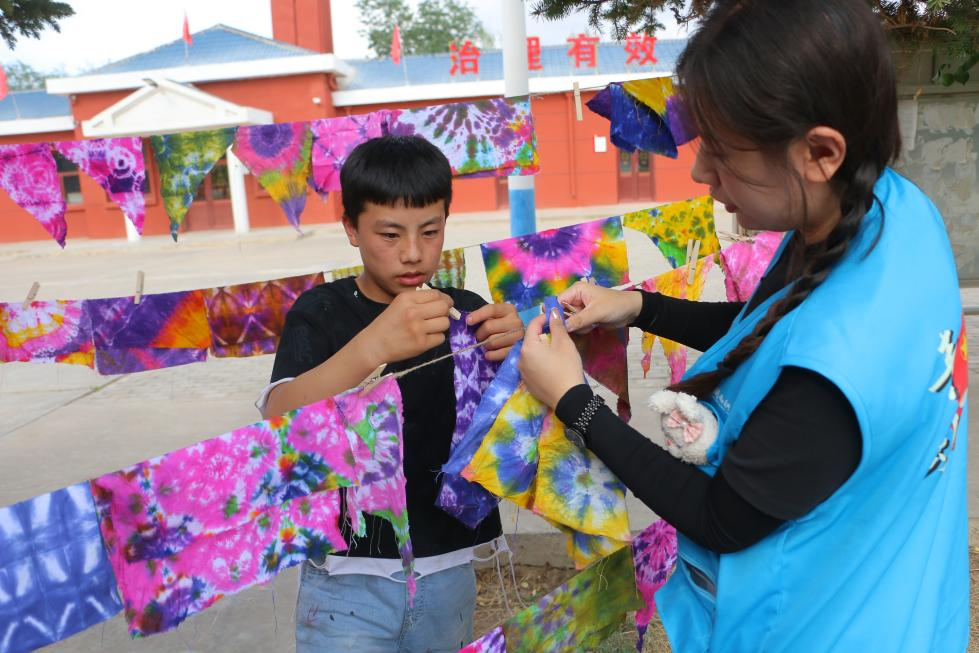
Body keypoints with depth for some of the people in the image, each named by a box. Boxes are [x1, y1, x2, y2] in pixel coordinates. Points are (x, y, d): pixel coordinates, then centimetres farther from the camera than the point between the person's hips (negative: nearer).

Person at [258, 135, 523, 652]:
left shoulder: (466, 312, 0)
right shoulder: (320, 314, -7)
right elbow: (278, 423, -23)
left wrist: (514, 354, -26)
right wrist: (372, 346, -40)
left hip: (448, 572, 3)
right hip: (347, 575, -3)